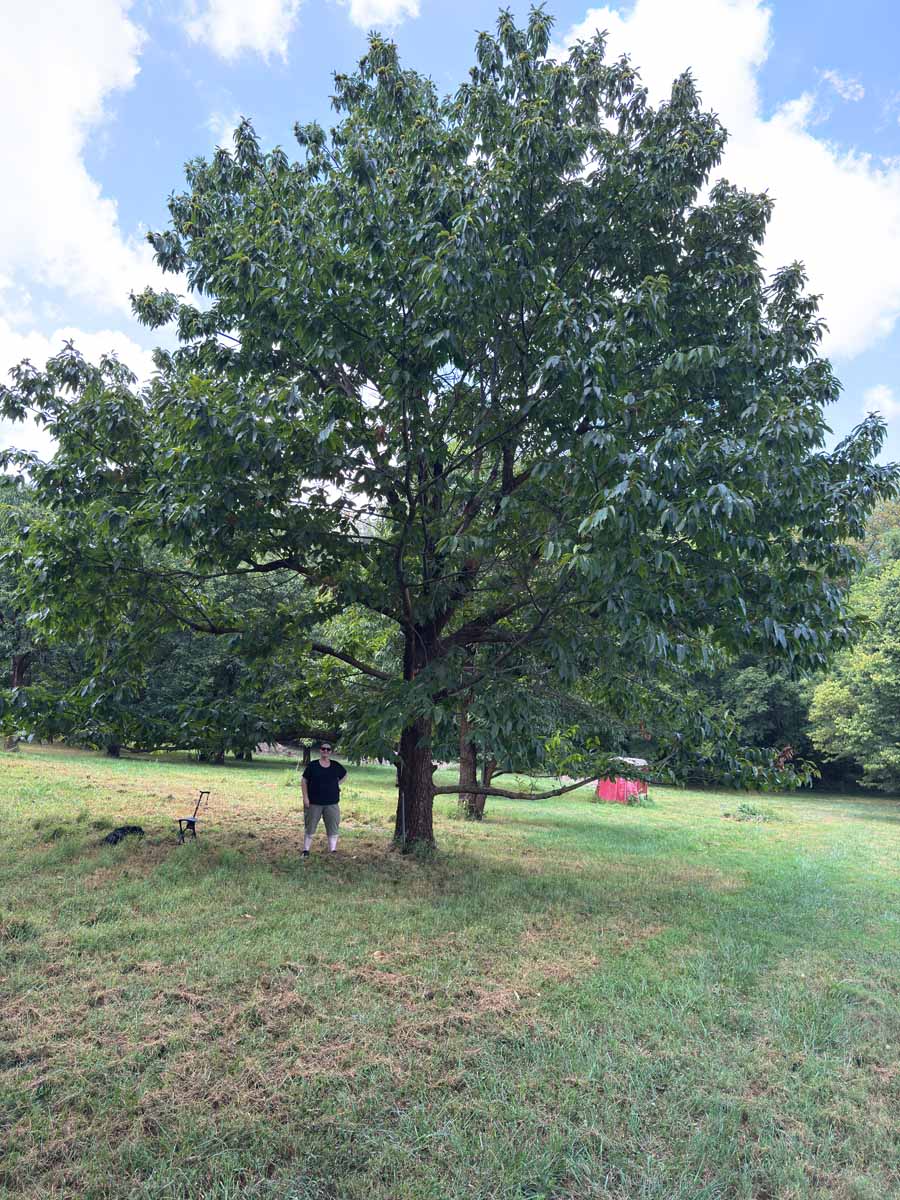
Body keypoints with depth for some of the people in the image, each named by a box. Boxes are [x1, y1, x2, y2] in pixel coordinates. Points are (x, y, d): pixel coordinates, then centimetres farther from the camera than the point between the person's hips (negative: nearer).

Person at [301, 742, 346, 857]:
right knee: (310, 827, 7)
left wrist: (337, 784, 8)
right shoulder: (312, 766, -4)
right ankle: (306, 850, 17)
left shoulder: (336, 766, 2)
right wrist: (305, 797, -9)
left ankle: (333, 850, 10)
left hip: (332, 803, 2)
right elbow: (304, 781, -3)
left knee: (333, 828, 3)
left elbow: (344, 774, 21)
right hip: (314, 803, -2)